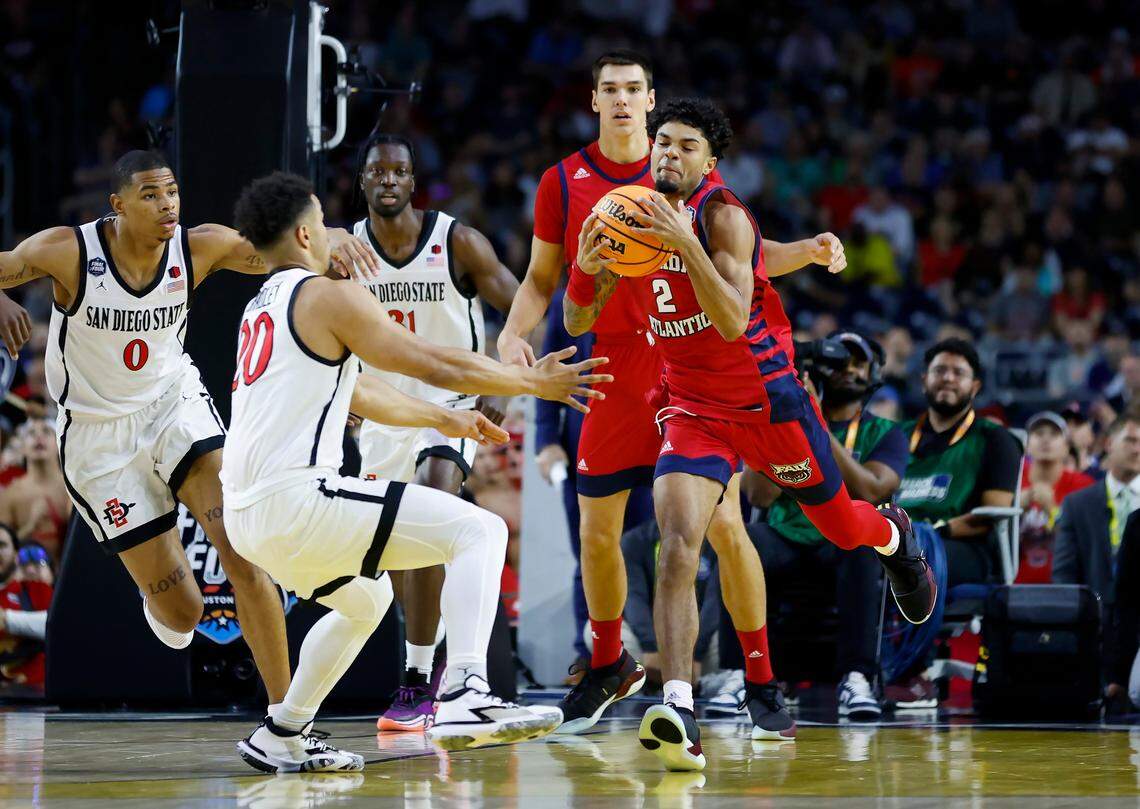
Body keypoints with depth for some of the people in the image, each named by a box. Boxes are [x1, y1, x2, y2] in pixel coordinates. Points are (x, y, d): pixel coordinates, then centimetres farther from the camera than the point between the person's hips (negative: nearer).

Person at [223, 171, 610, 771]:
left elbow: (355, 390, 35)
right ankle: (463, 696, -25)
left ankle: (282, 738, 31)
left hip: (247, 515, 9)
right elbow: (436, 365, -5)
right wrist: (535, 383, 6)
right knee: (478, 530, -8)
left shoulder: (262, 310, 24)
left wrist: (445, 420, 43)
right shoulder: (327, 295, -3)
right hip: (297, 497, -9)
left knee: (367, 601, 33)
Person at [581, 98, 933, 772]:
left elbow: (733, 321, -32)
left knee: (842, 527, 17)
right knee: (678, 545, -21)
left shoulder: (722, 216, -20)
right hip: (693, 407, 4)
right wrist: (593, 267, -9)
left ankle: (894, 537, 58)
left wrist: (685, 243, -40)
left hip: (769, 400, -3)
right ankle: (680, 714, -32)